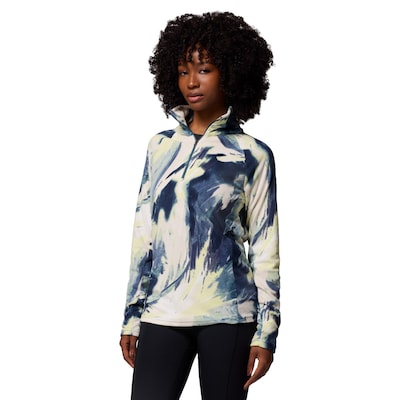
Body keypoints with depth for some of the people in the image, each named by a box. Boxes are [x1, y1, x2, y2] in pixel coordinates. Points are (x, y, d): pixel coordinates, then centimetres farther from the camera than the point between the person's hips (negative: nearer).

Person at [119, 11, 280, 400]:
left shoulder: (252, 155, 2)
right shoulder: (161, 147, 11)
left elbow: (264, 250, 1)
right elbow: (143, 236, 13)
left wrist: (265, 332, -4)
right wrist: (131, 317, 10)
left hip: (227, 314, -2)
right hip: (162, 313, 3)